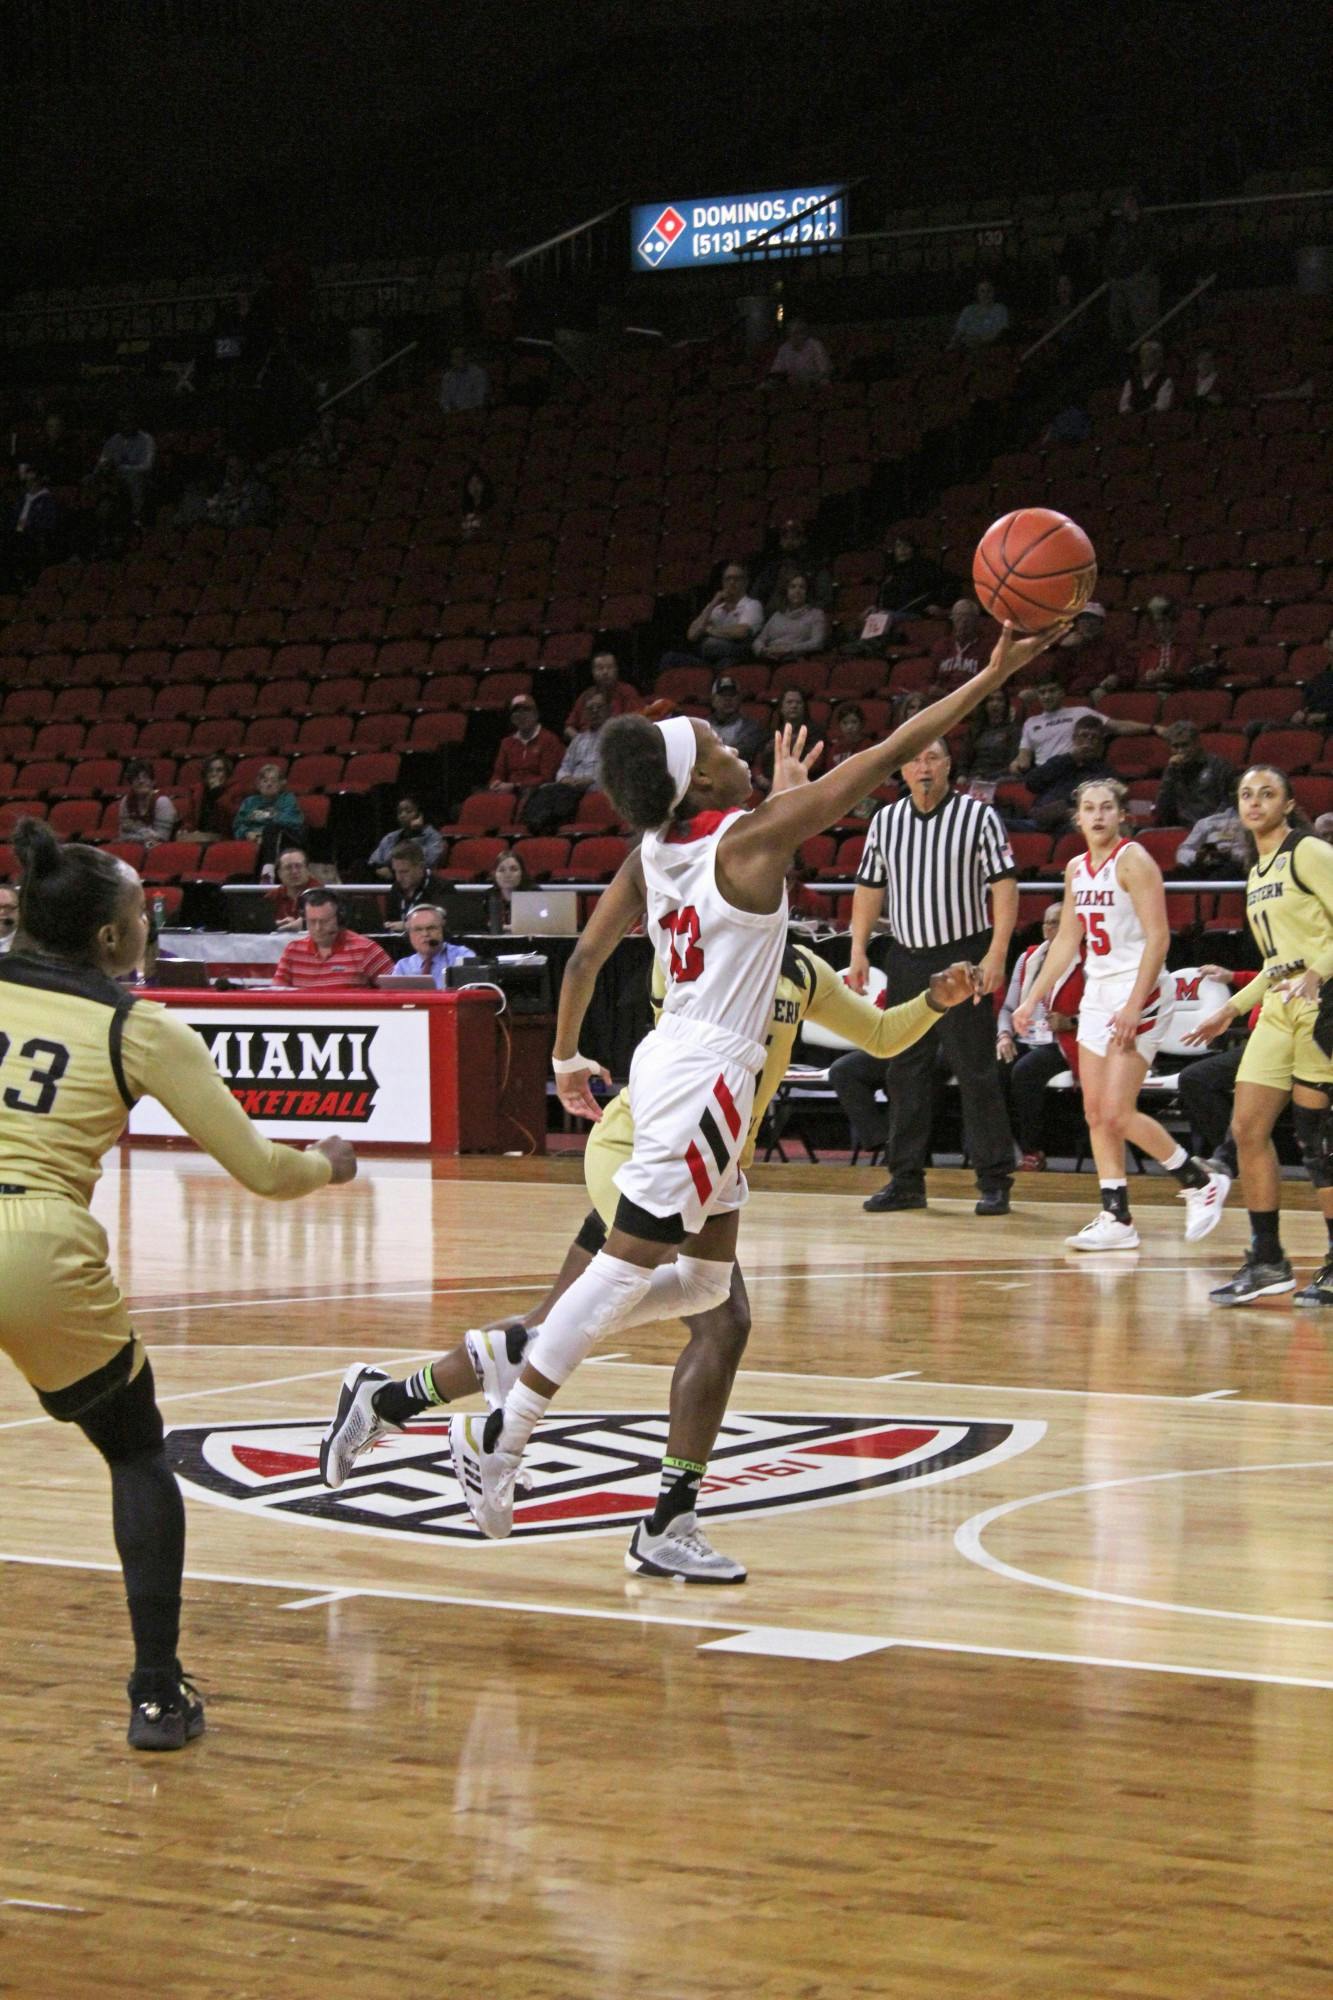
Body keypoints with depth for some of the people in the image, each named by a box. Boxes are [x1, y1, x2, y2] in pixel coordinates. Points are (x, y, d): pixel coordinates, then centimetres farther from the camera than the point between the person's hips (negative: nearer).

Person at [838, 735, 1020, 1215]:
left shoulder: (979, 816, -4)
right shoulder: (885, 820, 8)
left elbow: (1004, 885, -7)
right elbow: (869, 888, 15)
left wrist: (997, 953, -15)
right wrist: (858, 951, 6)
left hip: (963, 957, -5)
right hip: (906, 957, 5)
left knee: (975, 1070, -4)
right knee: (905, 1070, 7)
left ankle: (994, 1181, 1)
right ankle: (906, 1179, 14)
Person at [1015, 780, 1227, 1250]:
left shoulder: (1133, 861, -11)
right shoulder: (1076, 870, 12)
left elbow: (1158, 937, -17)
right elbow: (1067, 940, 20)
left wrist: (1135, 1005, -23)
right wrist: (1032, 999, 15)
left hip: (1139, 993, -8)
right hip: (1097, 993, 8)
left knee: (1117, 1113, -12)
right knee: (1095, 1112, 3)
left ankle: (1200, 1181, 5)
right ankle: (1116, 1218, 6)